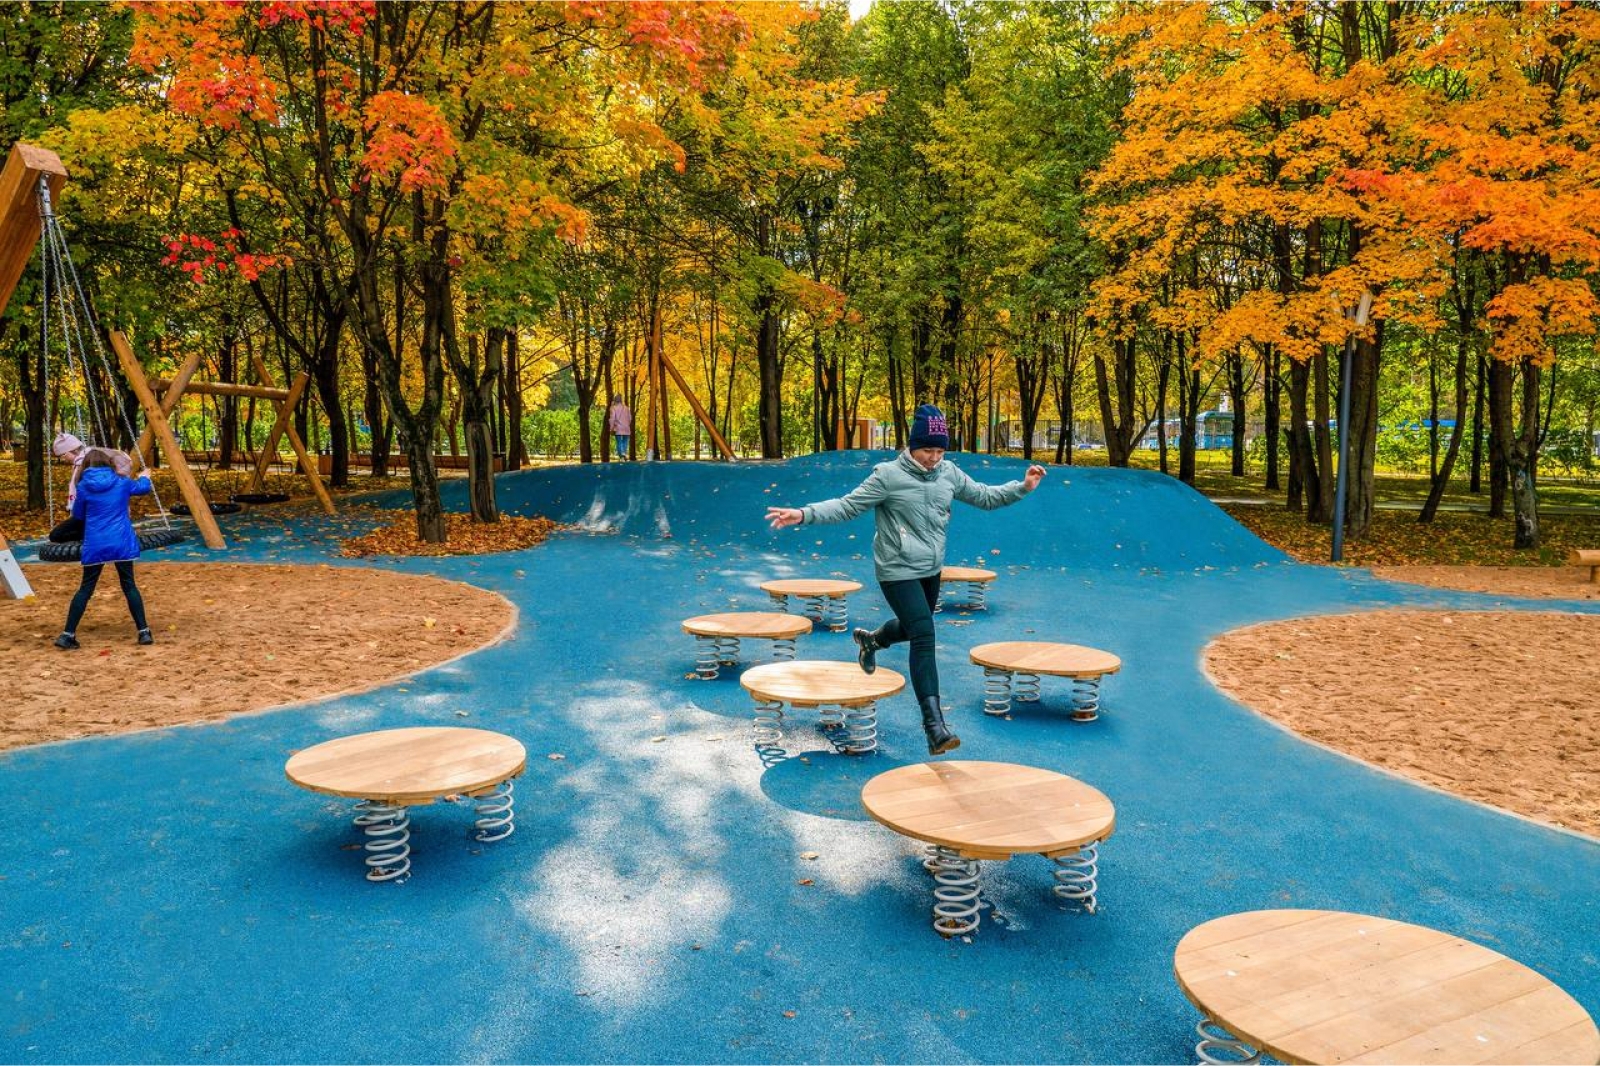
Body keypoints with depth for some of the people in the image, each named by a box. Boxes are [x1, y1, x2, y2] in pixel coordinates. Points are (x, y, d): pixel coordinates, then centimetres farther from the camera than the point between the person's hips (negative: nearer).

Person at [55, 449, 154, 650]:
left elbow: (78, 515, 13)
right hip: (121, 543, 0)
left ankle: (68, 634, 5)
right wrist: (144, 477, 47)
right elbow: (143, 488, 25)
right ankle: (144, 632, 4)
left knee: (86, 588, 9)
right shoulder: (122, 483, 4)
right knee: (129, 586, 8)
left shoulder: (83, 486, 0)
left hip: (94, 545, 0)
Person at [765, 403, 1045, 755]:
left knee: (914, 627, 25)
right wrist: (804, 514, -28)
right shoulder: (888, 475, -15)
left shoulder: (950, 473, 2)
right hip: (898, 571, -7)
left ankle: (870, 639, 58)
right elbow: (847, 506, -16)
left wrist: (1022, 488, 3)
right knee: (924, 637, -17)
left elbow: (984, 496, 14)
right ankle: (934, 724, -18)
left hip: (932, 569, 7)